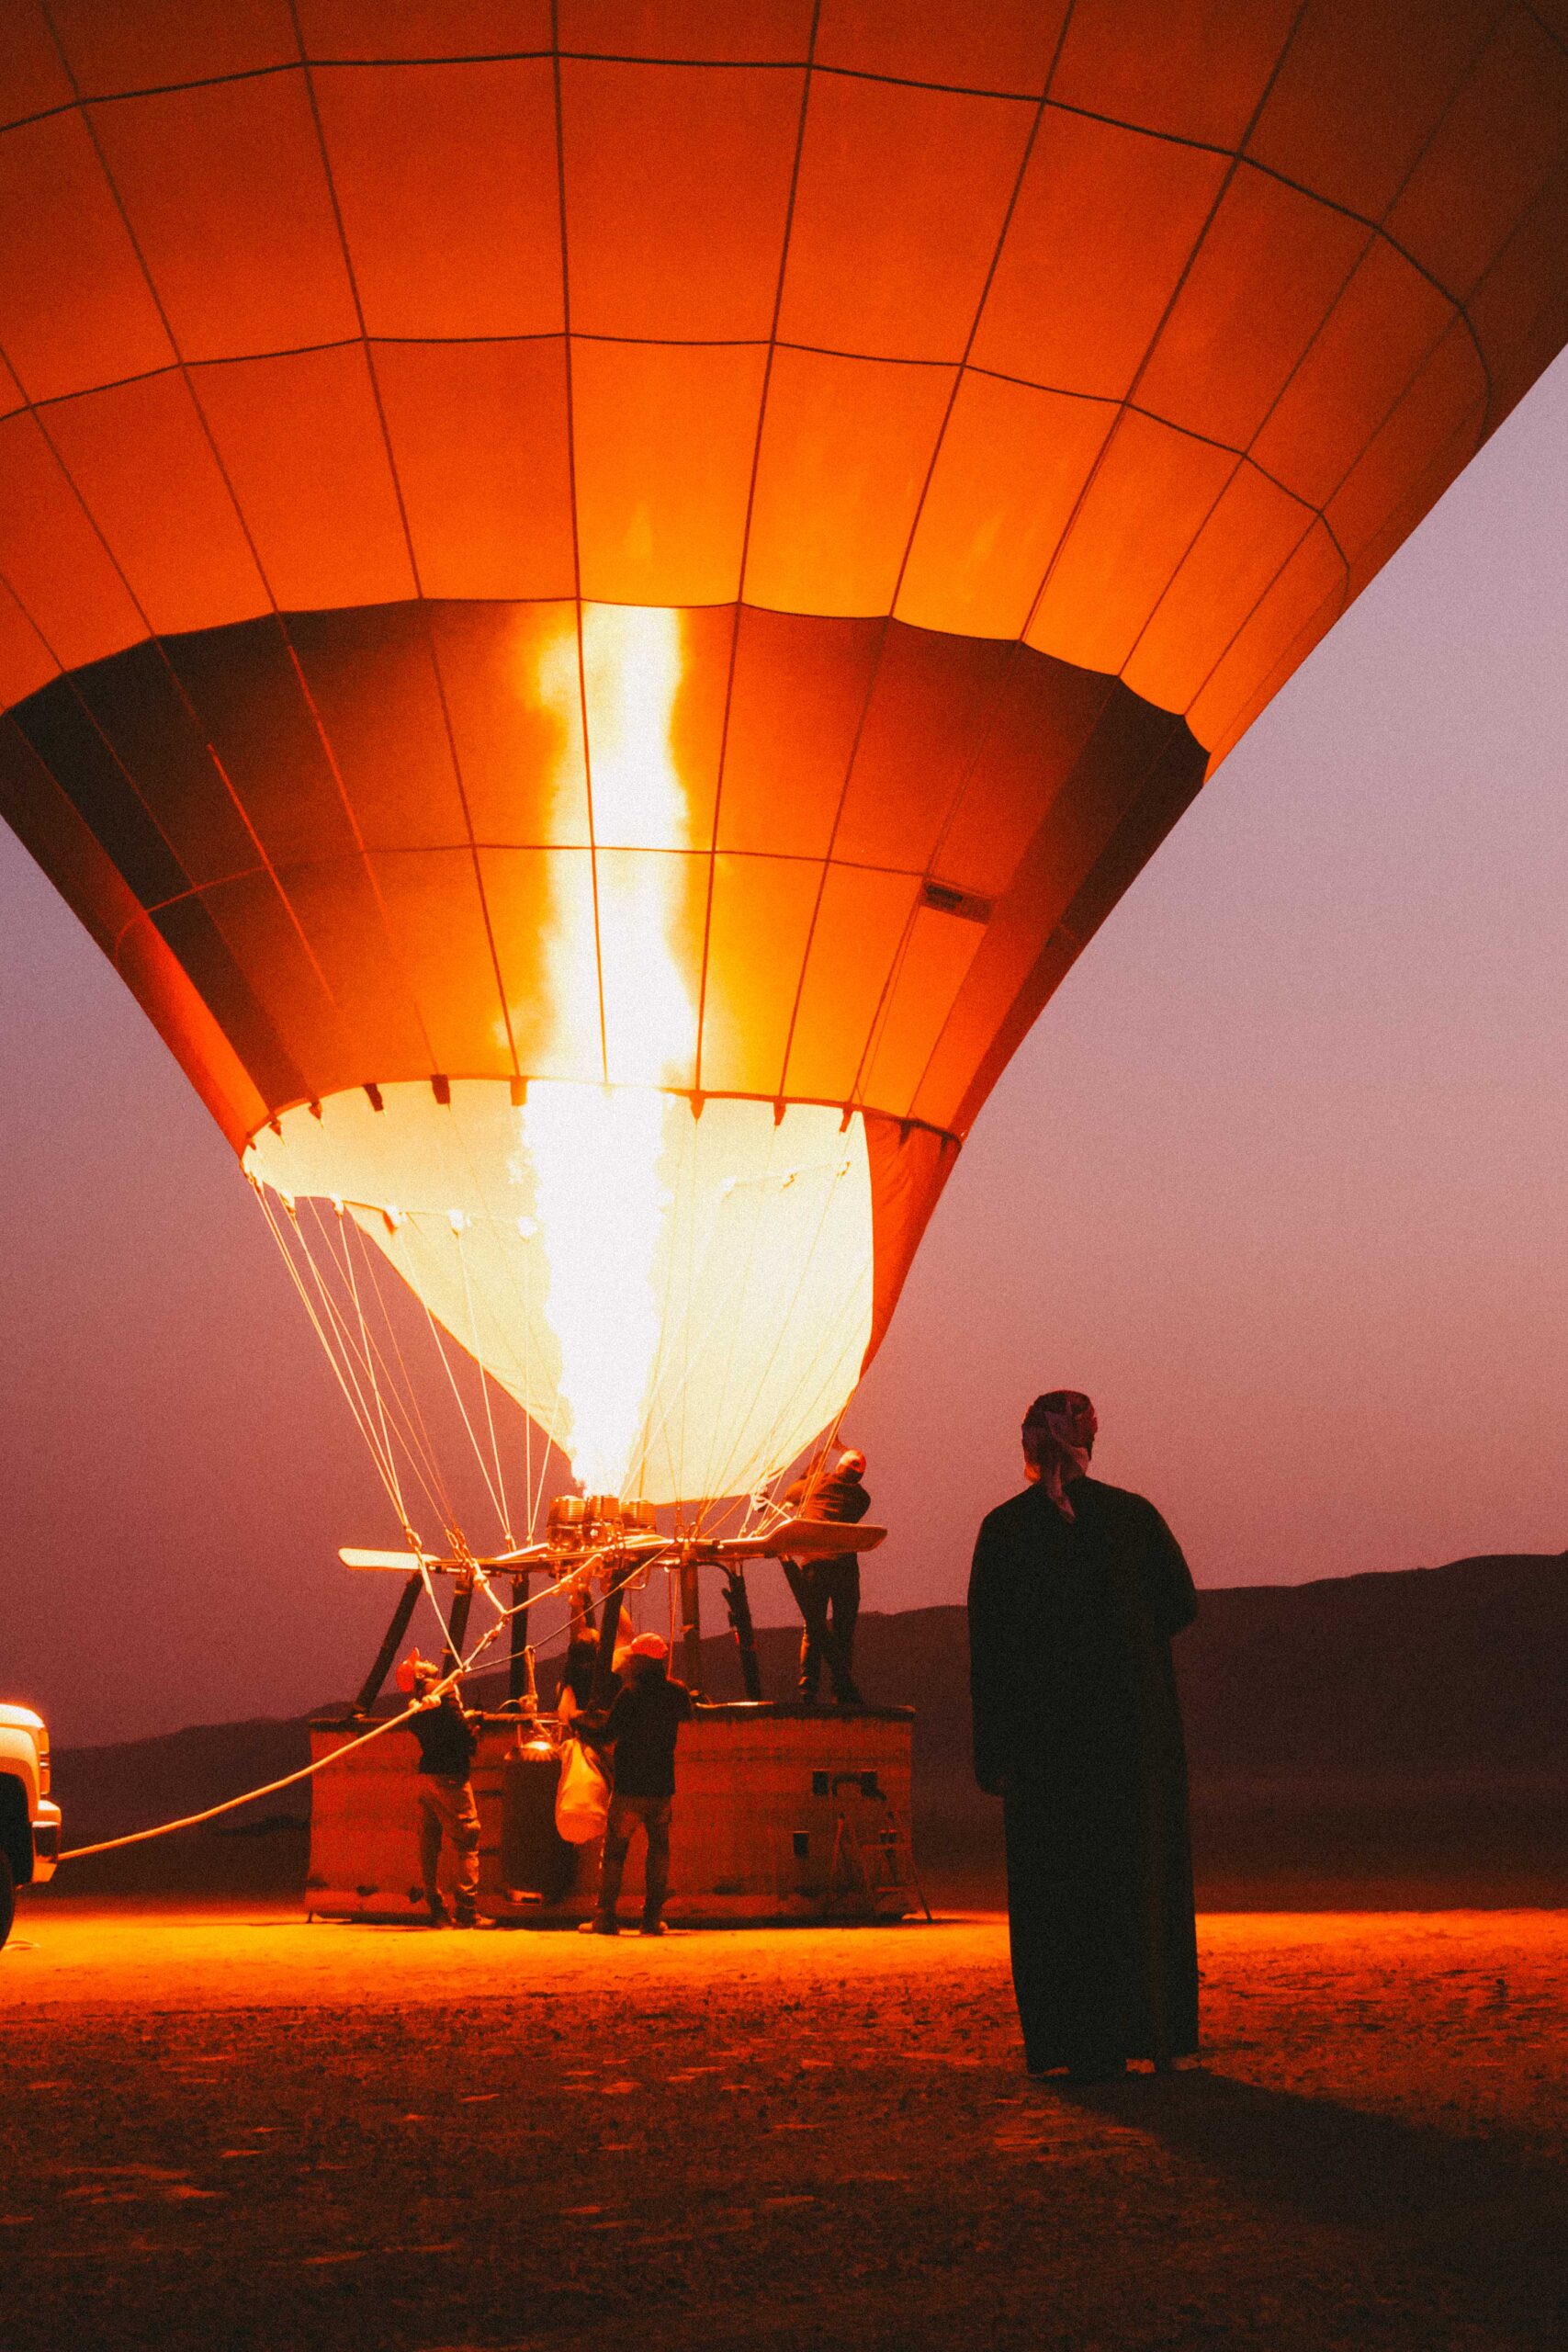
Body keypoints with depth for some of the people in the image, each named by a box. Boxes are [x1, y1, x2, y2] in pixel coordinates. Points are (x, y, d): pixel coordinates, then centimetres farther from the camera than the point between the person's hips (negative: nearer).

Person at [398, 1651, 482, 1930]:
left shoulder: (417, 1700, 10)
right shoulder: (444, 1690, -11)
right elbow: (461, 1728, -15)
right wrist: (472, 1743, 4)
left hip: (425, 1773, 7)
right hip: (449, 1774, -7)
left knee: (430, 1844, 9)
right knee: (467, 1843, -4)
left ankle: (437, 1910, 12)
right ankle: (467, 1912, -10)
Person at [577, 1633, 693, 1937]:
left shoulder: (631, 1693, -11)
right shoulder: (677, 1692, 2)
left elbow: (606, 1735, -10)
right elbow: (687, 1716, 24)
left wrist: (579, 1722, 6)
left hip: (628, 1787, -3)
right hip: (662, 1786, 3)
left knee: (614, 1850, 5)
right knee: (659, 1849, 13)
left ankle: (606, 1916, 2)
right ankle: (653, 1916, 8)